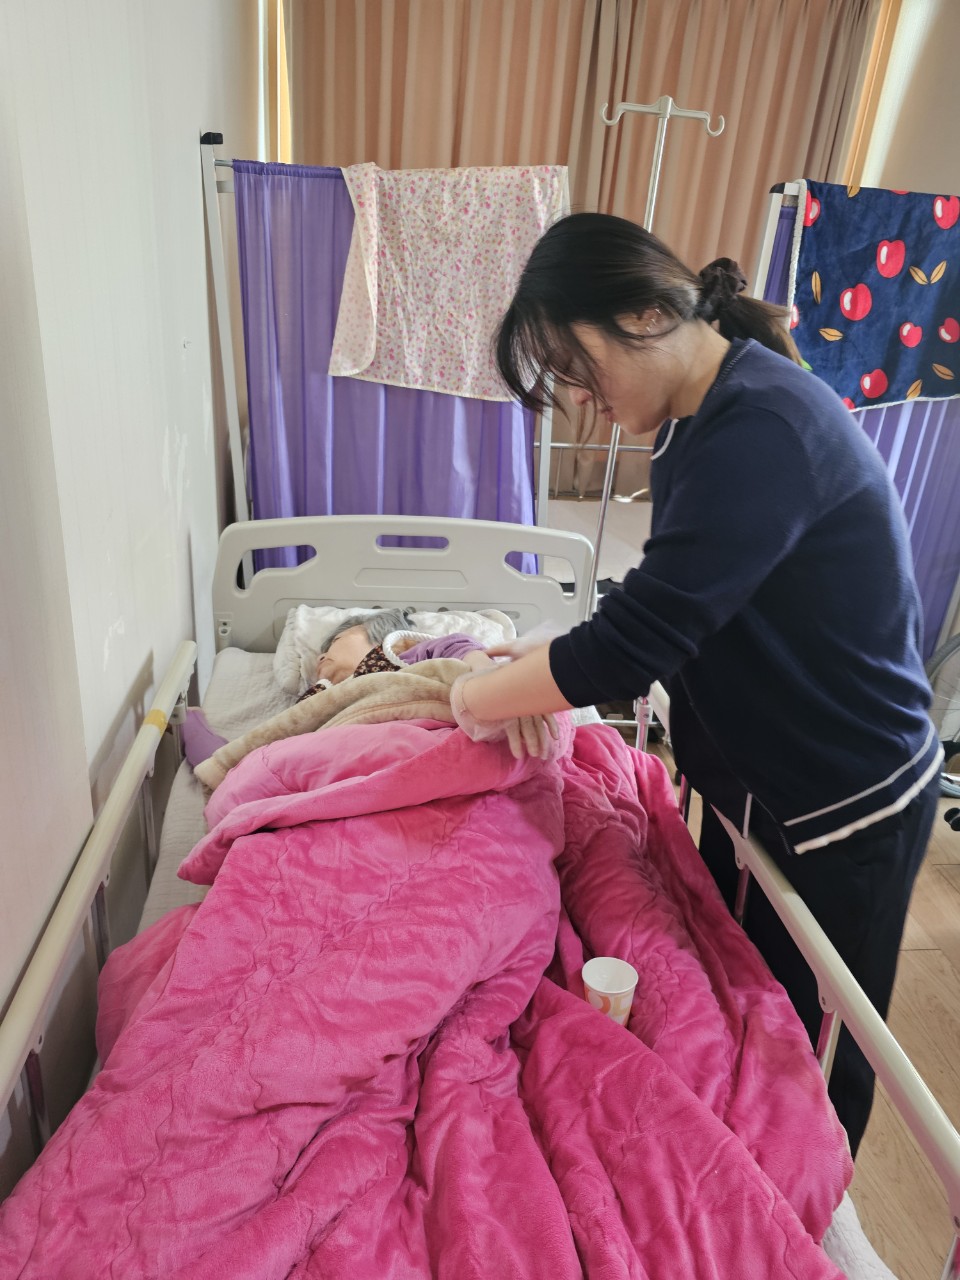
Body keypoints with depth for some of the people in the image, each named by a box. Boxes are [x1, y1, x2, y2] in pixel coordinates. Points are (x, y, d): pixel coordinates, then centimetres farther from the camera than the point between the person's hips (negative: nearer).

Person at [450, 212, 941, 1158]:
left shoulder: (762, 429, -30)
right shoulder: (705, 420, 2)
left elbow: (631, 646, -33)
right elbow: (667, 611, 8)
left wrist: (480, 697, -18)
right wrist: (549, 664, -4)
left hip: (844, 814, -9)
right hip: (754, 786, 9)